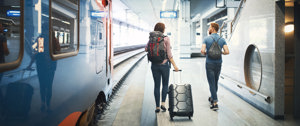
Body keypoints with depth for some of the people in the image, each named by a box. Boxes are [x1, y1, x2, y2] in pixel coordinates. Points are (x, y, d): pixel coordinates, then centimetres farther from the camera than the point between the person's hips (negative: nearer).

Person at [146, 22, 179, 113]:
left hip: (154, 65, 3)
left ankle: (157, 106, 12)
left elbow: (146, 49, 13)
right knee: (165, 84, 15)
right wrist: (174, 65, -6)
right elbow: (169, 54, -11)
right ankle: (163, 103, 2)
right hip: (164, 64, -3)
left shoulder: (151, 38, 1)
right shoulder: (166, 39, -8)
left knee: (156, 85, 9)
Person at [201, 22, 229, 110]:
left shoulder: (206, 39, -8)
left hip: (209, 64, -4)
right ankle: (212, 98, 34)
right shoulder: (222, 39, 0)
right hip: (218, 63, 4)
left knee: (212, 83, -2)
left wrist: (205, 53, 4)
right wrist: (221, 52, 11)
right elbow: (227, 52, -10)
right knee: (215, 82, 18)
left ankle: (215, 103, -7)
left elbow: (202, 51, -19)